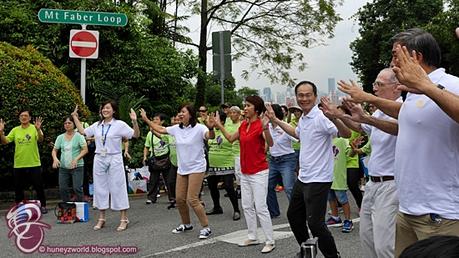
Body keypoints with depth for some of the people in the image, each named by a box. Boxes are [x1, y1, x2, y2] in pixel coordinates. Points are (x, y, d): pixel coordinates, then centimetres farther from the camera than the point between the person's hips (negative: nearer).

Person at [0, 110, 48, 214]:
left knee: (39, 187, 6)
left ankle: (43, 205, 20)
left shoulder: (34, 128, -6)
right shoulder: (15, 130, 5)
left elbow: (40, 140, -22)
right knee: (18, 188, 13)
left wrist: (38, 129, -42)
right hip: (18, 165, 3)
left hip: (34, 164, -3)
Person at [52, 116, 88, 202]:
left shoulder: (78, 136, -2)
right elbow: (54, 150, 11)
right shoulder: (60, 137, 9)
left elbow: (85, 149, -8)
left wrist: (76, 159, -21)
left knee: (77, 188, -10)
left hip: (77, 167, -4)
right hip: (63, 167, 4)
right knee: (63, 189, 3)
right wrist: (55, 158, -10)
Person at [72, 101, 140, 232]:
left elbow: (136, 135, -9)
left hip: (114, 159, -5)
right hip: (99, 160, 5)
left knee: (117, 188, -2)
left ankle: (124, 219, 4)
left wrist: (135, 121, -24)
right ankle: (101, 219, 20)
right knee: (100, 188, 9)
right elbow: (82, 131, 22)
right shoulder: (97, 125, 9)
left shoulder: (120, 124, -5)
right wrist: (75, 118, 19)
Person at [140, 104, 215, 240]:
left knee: (192, 199, -12)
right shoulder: (177, 129, 4)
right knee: (179, 199, 10)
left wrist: (211, 128, -54)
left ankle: (206, 227, 0)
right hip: (182, 169, 7)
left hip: (196, 168, -7)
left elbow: (210, 136, -32)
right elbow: (160, 129, 16)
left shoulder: (199, 128, -15)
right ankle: (186, 224, 30)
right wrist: (146, 119, 16)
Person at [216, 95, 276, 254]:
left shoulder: (260, 124, -15)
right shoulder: (244, 124, 7)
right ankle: (252, 237, 26)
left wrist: (266, 128, -45)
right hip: (245, 172, 8)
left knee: (260, 208, -7)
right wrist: (219, 125, 15)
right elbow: (231, 138, 19)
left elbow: (270, 143, -30)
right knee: (247, 206, 14)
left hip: (259, 172, -8)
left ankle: (270, 242, 2)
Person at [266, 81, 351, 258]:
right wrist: (275, 120, 33)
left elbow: (346, 134, -27)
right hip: (303, 178, 10)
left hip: (318, 180, -10)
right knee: (294, 216, 21)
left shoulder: (321, 117, -18)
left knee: (315, 222, -9)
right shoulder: (303, 118, 8)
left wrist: (334, 118, -45)